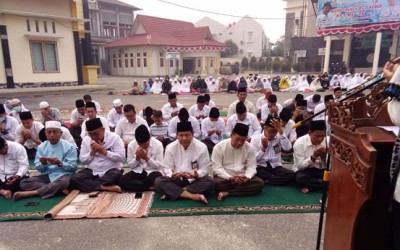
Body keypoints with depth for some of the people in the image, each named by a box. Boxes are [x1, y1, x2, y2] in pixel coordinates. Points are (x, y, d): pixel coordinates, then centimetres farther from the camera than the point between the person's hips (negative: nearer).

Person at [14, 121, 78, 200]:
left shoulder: (69, 147, -5)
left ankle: (31, 193, -24)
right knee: (23, 183, -17)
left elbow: (73, 167, -8)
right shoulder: (41, 147, 7)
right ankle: (60, 189, -27)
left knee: (62, 183, -39)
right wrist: (43, 164, -17)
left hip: (63, 174, -5)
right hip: (47, 175, 5)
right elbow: (39, 168, 6)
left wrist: (60, 163, -23)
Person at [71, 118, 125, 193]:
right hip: (92, 171, 4)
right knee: (75, 179, -23)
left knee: (115, 175, -37)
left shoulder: (114, 137, -7)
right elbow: (82, 160, 5)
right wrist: (92, 152, -12)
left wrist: (104, 151, -18)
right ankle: (105, 187, -30)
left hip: (111, 170, -4)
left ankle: (88, 186, -21)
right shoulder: (86, 139, 6)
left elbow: (121, 157, -14)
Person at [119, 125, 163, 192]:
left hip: (152, 171, -2)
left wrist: (146, 158, -22)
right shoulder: (131, 145, -5)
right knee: (122, 180, -27)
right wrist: (137, 158, -17)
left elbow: (159, 166, -9)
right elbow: (130, 165, 2)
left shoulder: (158, 144, -12)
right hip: (138, 172, 3)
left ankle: (135, 185, -15)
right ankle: (150, 187, -21)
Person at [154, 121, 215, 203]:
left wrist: (196, 175, -29)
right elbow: (167, 168, -4)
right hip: (176, 180, 1)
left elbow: (204, 169, -7)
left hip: (194, 180, 0)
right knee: (158, 182, -26)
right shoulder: (170, 148, -7)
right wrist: (172, 175, -28)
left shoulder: (202, 147, -11)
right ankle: (194, 196, -33)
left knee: (209, 182, -31)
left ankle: (172, 192, -24)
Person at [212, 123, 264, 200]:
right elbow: (217, 168, -13)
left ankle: (226, 193, -25)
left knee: (260, 183, -23)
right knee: (217, 183, -36)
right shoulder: (219, 147, -11)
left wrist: (247, 177, -24)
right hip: (225, 177, -4)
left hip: (242, 177, 4)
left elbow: (251, 167, -1)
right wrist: (230, 178, -28)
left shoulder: (250, 148, -2)